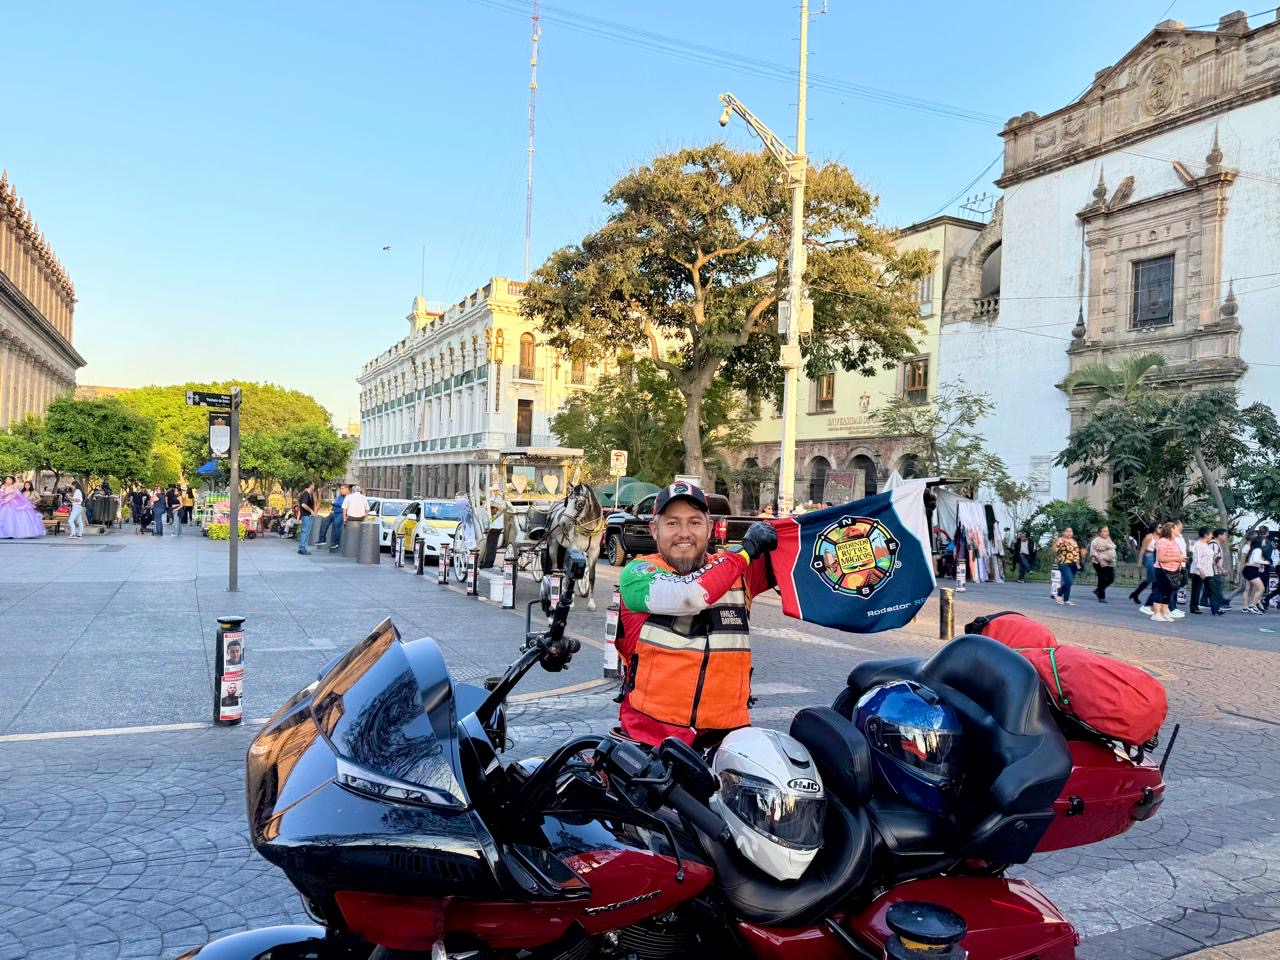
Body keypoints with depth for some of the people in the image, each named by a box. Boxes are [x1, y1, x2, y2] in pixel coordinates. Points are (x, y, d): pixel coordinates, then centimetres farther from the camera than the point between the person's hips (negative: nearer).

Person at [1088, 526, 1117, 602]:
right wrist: (1100, 560, -22)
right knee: (1102, 579, -7)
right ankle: (1101, 597, 0)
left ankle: (1098, 590, 22)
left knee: (1111, 578, 3)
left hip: (1109, 563, 8)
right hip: (1100, 563, -8)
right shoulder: (1096, 541, -8)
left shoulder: (1109, 540, 17)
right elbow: (1093, 552, -15)